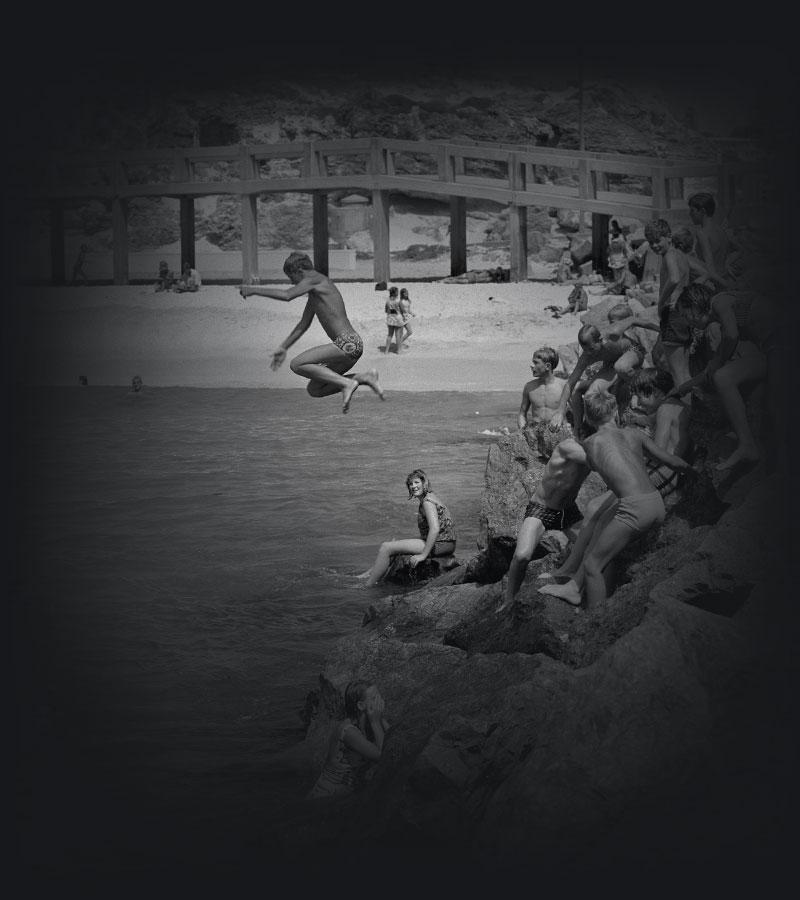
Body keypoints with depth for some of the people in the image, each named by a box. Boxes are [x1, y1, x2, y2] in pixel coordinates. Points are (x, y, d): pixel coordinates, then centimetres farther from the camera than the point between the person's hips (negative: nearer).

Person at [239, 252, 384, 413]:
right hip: (351, 345, 10)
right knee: (314, 389, 10)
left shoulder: (316, 279, -6)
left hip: (347, 344, -10)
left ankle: (346, 383, -19)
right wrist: (283, 348, 35)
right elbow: (303, 325, 34)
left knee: (297, 365, -14)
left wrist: (253, 290, -11)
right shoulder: (314, 293, 24)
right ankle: (363, 377, 3)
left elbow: (286, 296, -20)